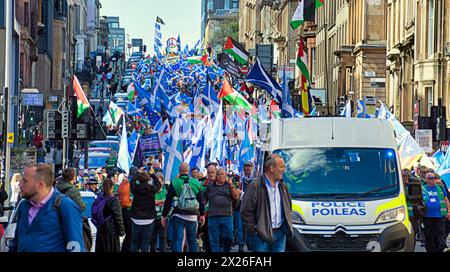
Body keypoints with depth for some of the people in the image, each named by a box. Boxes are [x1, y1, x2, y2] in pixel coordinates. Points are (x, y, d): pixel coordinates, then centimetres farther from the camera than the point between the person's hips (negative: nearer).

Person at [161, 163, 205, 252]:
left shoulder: (174, 183, -4)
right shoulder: (195, 183, 3)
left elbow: (168, 201, -3)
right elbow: (201, 201, 9)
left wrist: (164, 215, 5)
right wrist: (202, 214, 20)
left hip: (178, 215, -2)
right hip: (192, 216, 2)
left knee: (177, 239, -3)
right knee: (192, 240, 12)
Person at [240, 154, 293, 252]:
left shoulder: (283, 186, 13)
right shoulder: (255, 186, -9)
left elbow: (289, 207, 26)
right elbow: (246, 211, -10)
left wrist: (287, 225, 14)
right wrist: (254, 229, -10)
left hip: (280, 234, 6)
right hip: (262, 234, -6)